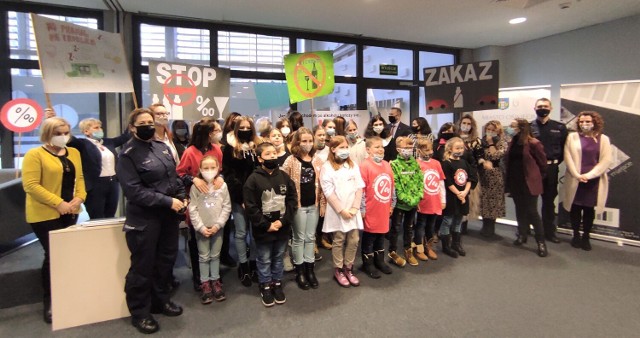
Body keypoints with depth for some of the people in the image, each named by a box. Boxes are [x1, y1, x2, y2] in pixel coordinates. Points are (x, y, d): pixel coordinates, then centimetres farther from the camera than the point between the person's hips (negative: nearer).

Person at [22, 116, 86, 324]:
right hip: (45, 215, -6)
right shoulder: (35, 155, -8)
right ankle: (49, 302, 14)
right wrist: (58, 203, -20)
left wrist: (79, 198, -6)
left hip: (70, 213, 6)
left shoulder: (73, 153, 11)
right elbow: (30, 185, -16)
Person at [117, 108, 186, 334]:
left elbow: (174, 175, 14)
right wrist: (168, 201, -21)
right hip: (144, 219, -6)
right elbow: (135, 191, -20)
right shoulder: (128, 155, -12)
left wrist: (181, 197, -1)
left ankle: (160, 300, 37)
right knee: (143, 266, 6)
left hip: (168, 215, 7)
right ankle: (140, 313, 24)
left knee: (166, 260, 17)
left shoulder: (162, 147, 8)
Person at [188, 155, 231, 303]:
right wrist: (201, 227, -12)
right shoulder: (196, 187, -8)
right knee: (204, 256, 8)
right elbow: (192, 209, -7)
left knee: (215, 255, 12)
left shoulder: (222, 186, -4)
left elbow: (227, 207, -3)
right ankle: (205, 283, 21)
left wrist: (218, 224, -9)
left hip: (217, 227, 1)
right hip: (201, 228, -1)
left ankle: (215, 281, 26)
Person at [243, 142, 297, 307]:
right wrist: (266, 225, -14)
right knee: (264, 260, 13)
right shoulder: (253, 179, -12)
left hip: (282, 227, 3)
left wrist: (283, 221, -11)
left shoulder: (284, 177, 0)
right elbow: (251, 207, -14)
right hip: (263, 230, -3)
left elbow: (292, 200, -1)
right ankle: (266, 287, 31)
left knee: (278, 258, 19)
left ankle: (277, 284, 37)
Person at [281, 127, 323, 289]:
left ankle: (310, 269, 26)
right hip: (298, 205, -4)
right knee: (299, 238, 8)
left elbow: (321, 183, 8)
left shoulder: (317, 161, 4)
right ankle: (300, 271, 21)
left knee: (310, 237, 13)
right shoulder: (291, 161, -8)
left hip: (313, 204, 4)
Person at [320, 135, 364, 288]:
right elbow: (329, 192, -10)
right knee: (339, 241, 5)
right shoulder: (327, 167, -5)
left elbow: (359, 187, 4)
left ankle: (348, 269, 23)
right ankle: (338, 270, 20)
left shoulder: (353, 166, 9)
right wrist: (341, 210, -12)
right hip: (337, 211, -4)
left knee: (354, 240, 6)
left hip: (353, 210, 4)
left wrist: (355, 207, -6)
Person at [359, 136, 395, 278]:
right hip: (371, 211, -6)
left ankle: (379, 261, 35)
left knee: (381, 236, 19)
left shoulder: (387, 165, 7)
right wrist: (362, 209, -14)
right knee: (369, 237, 8)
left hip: (384, 210, 7)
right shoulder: (365, 166, -14)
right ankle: (368, 264, 22)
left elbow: (392, 186, 14)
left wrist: (392, 204, 15)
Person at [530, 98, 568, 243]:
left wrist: (556, 162, -2)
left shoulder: (559, 127, 6)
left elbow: (564, 147, 6)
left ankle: (549, 232, 22)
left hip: (551, 169, 2)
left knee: (549, 201, 11)